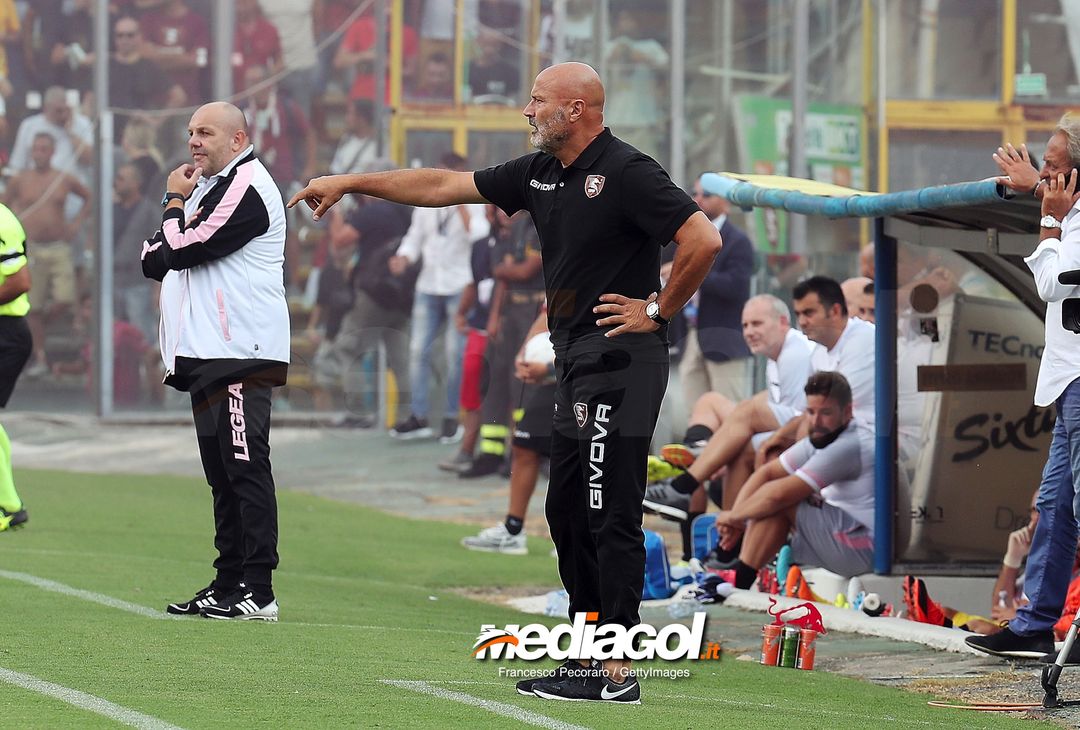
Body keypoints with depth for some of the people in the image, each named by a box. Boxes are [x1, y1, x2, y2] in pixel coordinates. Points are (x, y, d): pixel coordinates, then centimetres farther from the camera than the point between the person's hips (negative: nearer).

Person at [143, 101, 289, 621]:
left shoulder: (246, 188, -11)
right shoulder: (208, 187, 22)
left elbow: (181, 251, -16)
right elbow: (156, 261, 21)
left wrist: (175, 202, 2)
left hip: (240, 355, -11)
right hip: (206, 356, 11)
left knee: (245, 470, -12)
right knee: (223, 476, 12)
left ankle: (258, 592, -14)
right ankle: (228, 586, 16)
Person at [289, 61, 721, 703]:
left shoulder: (626, 173, -13)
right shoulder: (541, 173, 13)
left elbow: (703, 241, -20)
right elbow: (443, 187, 19)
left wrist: (660, 311, -12)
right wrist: (350, 183, 19)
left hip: (620, 364, -10)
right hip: (578, 365, 10)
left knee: (609, 516, -10)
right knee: (568, 512, 12)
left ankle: (617, 675, -11)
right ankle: (590, 662, 17)